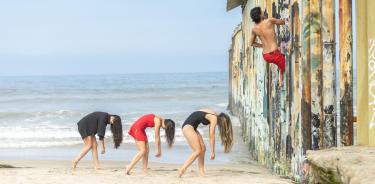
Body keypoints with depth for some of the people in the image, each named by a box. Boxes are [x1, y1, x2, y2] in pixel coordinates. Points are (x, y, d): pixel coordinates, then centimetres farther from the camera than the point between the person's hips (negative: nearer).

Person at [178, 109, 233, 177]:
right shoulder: (214, 118, -10)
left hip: (191, 127, 10)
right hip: (188, 126, -10)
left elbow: (211, 135, 20)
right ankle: (182, 170, -11)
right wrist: (212, 152, -9)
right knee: (198, 151, -10)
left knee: (203, 149, 6)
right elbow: (211, 136, -12)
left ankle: (201, 172, 3)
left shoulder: (212, 117, 17)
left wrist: (212, 151, 20)